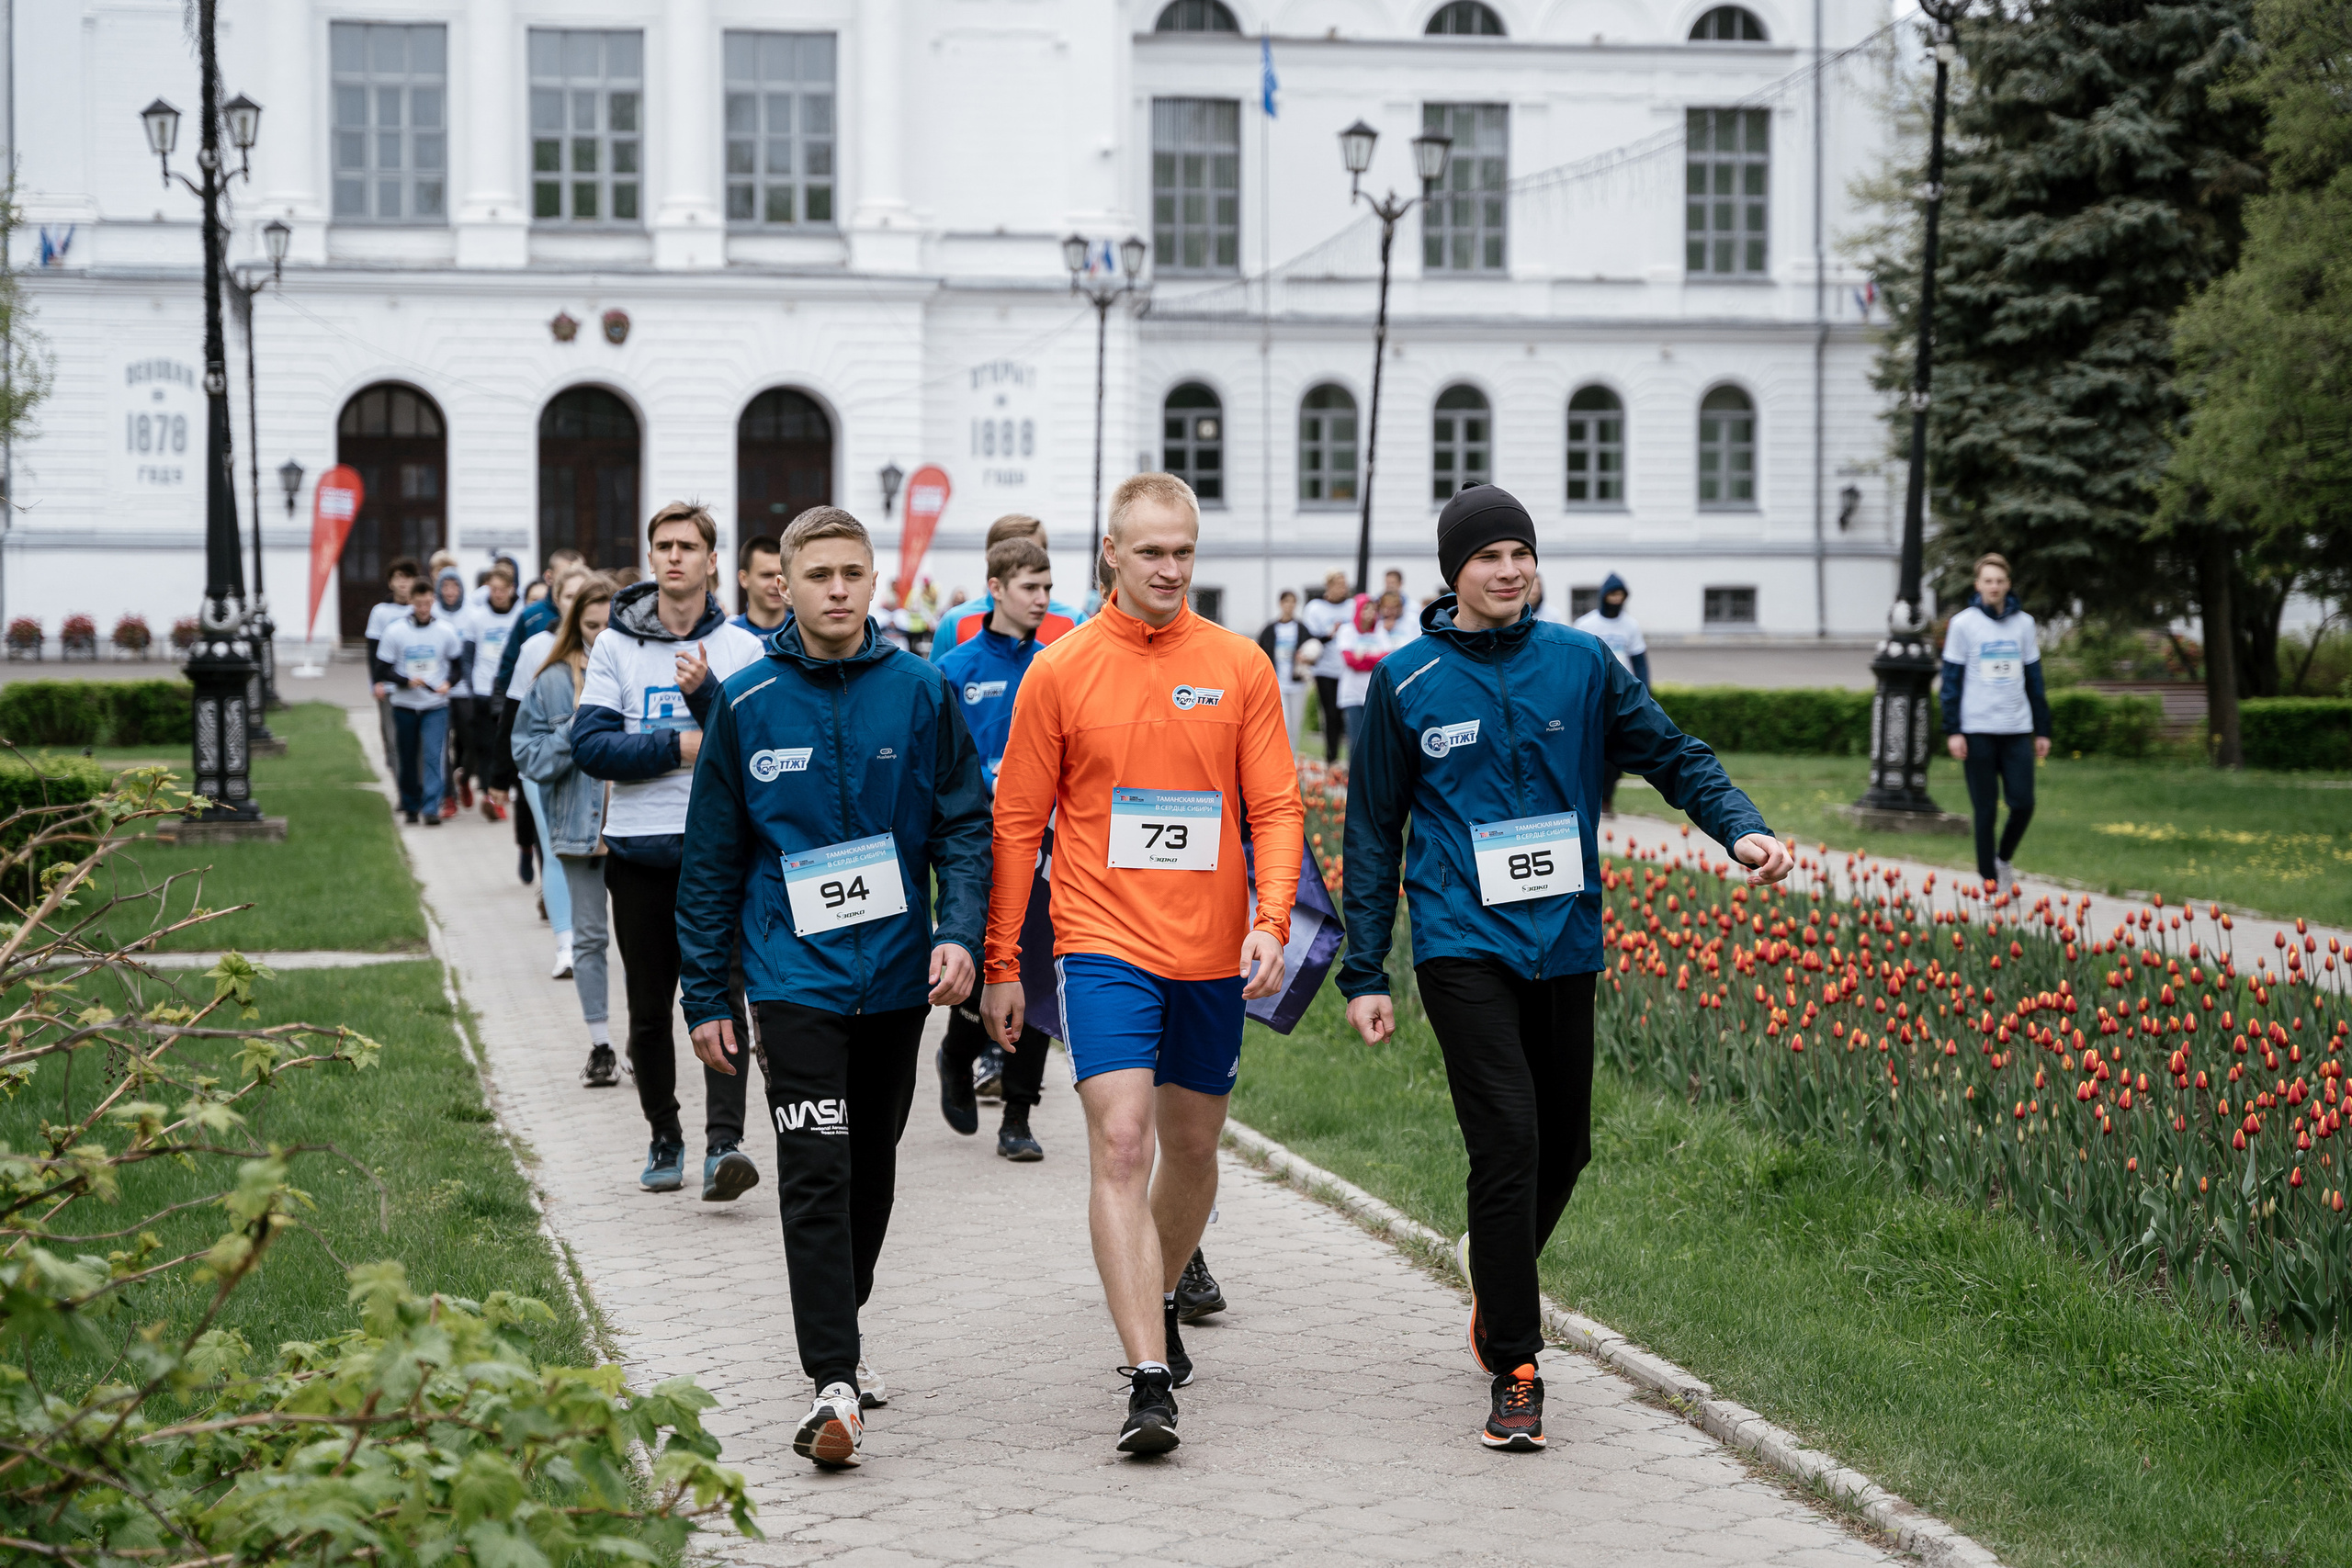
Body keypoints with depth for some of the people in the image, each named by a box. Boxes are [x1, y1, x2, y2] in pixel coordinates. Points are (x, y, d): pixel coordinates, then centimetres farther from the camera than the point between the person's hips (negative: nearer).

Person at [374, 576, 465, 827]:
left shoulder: (446, 631, -3)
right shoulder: (395, 631, -5)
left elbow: (458, 665, 8)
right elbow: (383, 668, -2)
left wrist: (449, 682, -13)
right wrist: (406, 681, -19)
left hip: (436, 705, -1)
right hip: (404, 705, 1)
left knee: (434, 757, -13)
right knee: (408, 758, 10)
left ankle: (432, 808, -13)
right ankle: (410, 806, 25)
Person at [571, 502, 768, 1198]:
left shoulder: (741, 648, 4)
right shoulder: (616, 645, 5)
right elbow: (589, 745, -5)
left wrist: (706, 693, -19)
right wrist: (681, 747, -11)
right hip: (639, 849, 2)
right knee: (649, 1010, 9)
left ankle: (724, 1142, -20)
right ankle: (664, 1139, 22)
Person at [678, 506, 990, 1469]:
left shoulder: (919, 692, 0)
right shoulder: (747, 704, -1)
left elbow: (966, 822, 3)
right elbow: (712, 859, 4)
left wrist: (960, 933, -13)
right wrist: (705, 996, 4)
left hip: (896, 978, 2)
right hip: (794, 979, -2)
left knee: (871, 1167, 15)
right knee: (816, 1174, -12)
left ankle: (839, 1331, 35)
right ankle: (833, 1382, -15)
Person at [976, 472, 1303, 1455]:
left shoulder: (1239, 667, 3)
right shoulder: (1060, 672, -1)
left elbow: (1275, 808, 3)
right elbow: (1017, 823, 3)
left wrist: (1270, 922, -12)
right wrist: (999, 964, 2)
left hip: (1211, 953, 3)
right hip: (1104, 941, -3)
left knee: (1192, 1145, 15)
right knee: (1120, 1142, -15)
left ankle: (1161, 1303, 42)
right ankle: (1148, 1381, -18)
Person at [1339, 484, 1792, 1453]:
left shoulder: (1581, 664, 5)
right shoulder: (1407, 682, 1)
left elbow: (1671, 754, 7)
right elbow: (1374, 831, 6)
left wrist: (1740, 827, -14)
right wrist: (1364, 973, 4)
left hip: (1566, 942, 3)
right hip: (1463, 944, -3)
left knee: (1565, 1145, 12)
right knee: (1508, 1141, -15)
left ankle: (1499, 1268, 44)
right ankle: (1514, 1371, -7)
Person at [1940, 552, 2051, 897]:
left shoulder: (2023, 622, 9)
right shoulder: (1963, 623, 0)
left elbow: (2034, 678, 13)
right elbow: (1951, 679, 0)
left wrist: (2042, 729, 10)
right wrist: (1952, 731, -7)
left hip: (2017, 729, 3)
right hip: (1978, 730, -3)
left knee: (2023, 804, -4)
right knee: (1986, 809, 1)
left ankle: (2004, 858, 22)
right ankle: (1989, 880, 10)